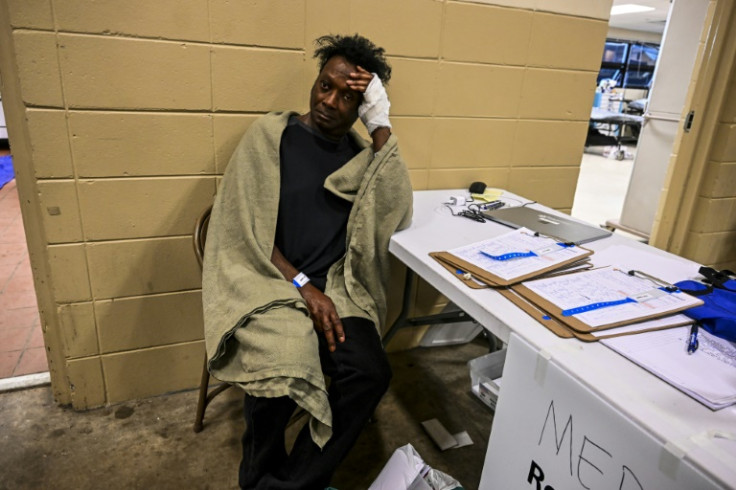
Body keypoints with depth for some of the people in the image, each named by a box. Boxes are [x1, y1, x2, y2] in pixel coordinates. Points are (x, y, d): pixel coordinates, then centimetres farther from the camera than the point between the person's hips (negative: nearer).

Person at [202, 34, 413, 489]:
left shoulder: (361, 151, 10)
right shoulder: (270, 134, 1)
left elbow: (396, 215, -6)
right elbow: (248, 233, -5)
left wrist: (381, 126, -6)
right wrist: (304, 287, -16)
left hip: (337, 286, 3)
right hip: (270, 283, -2)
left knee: (370, 373, -23)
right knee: (280, 375, -28)